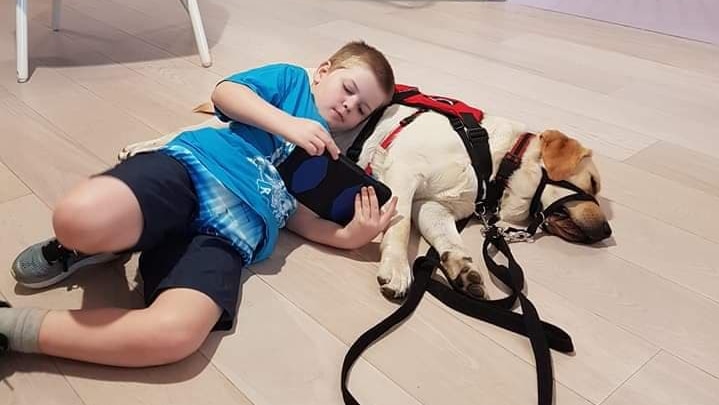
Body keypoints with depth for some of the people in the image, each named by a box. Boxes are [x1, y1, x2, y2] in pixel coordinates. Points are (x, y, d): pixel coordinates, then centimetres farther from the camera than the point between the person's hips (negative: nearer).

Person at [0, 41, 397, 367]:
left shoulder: (331, 161, 30)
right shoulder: (292, 79, 22)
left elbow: (291, 209, 21)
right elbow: (225, 92, 7)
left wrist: (349, 235, 7)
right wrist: (289, 125, -5)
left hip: (235, 230, 3)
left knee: (175, 333, -30)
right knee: (81, 218, -37)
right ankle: (107, 246, 1)